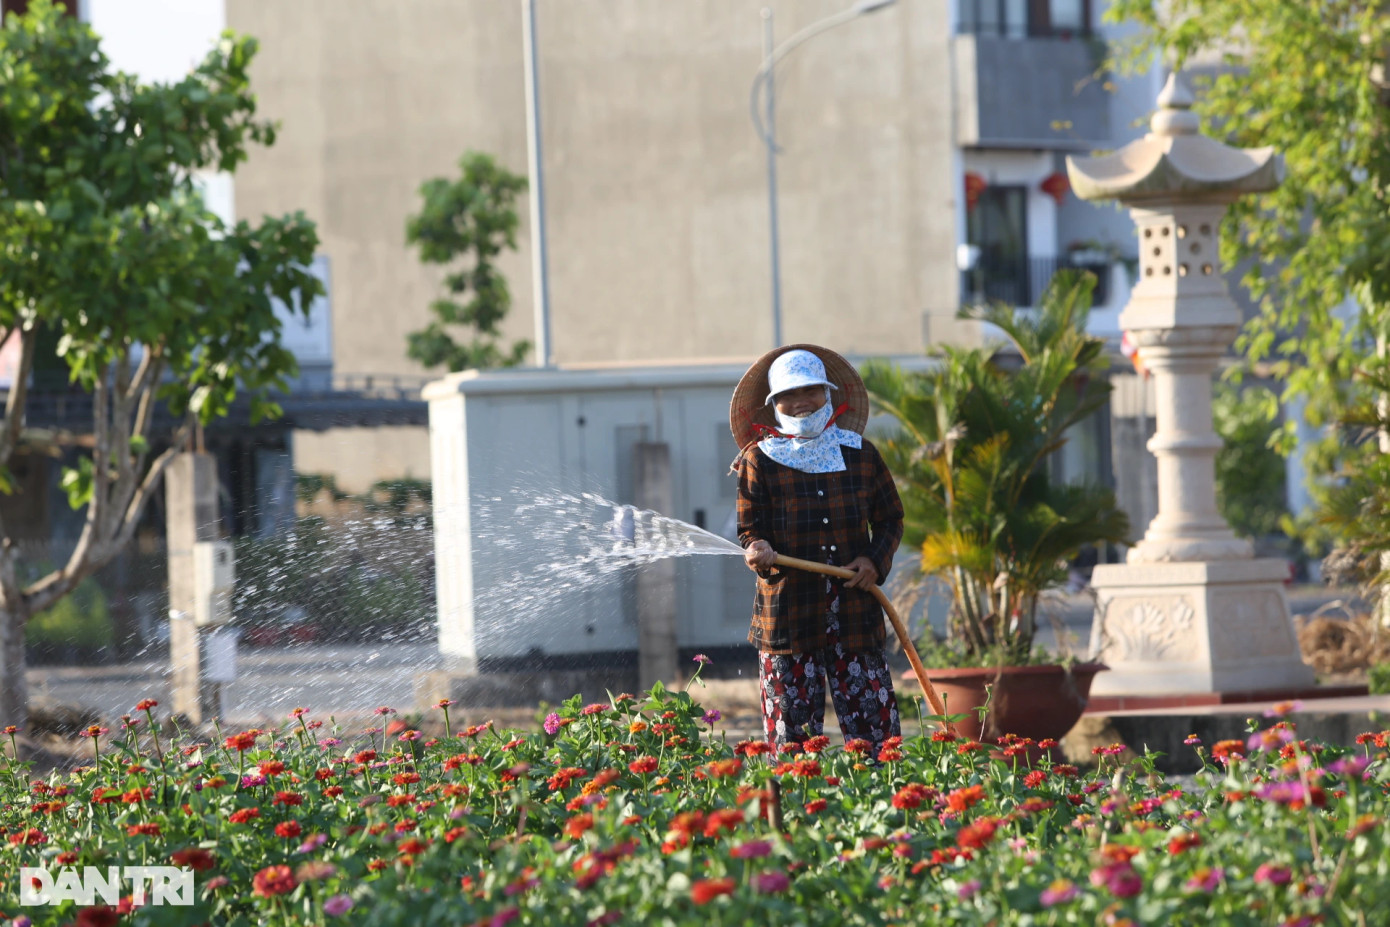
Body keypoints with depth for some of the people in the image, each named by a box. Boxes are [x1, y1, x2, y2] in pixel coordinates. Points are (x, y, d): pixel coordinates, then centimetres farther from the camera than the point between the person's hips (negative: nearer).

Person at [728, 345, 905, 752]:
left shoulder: (860, 454, 7)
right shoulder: (759, 462, 0)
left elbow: (890, 519, 17)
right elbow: (749, 530, -1)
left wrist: (876, 560, -2)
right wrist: (757, 551, -24)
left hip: (855, 616, 2)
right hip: (788, 618, -2)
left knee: (877, 734, -1)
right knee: (791, 738, 0)